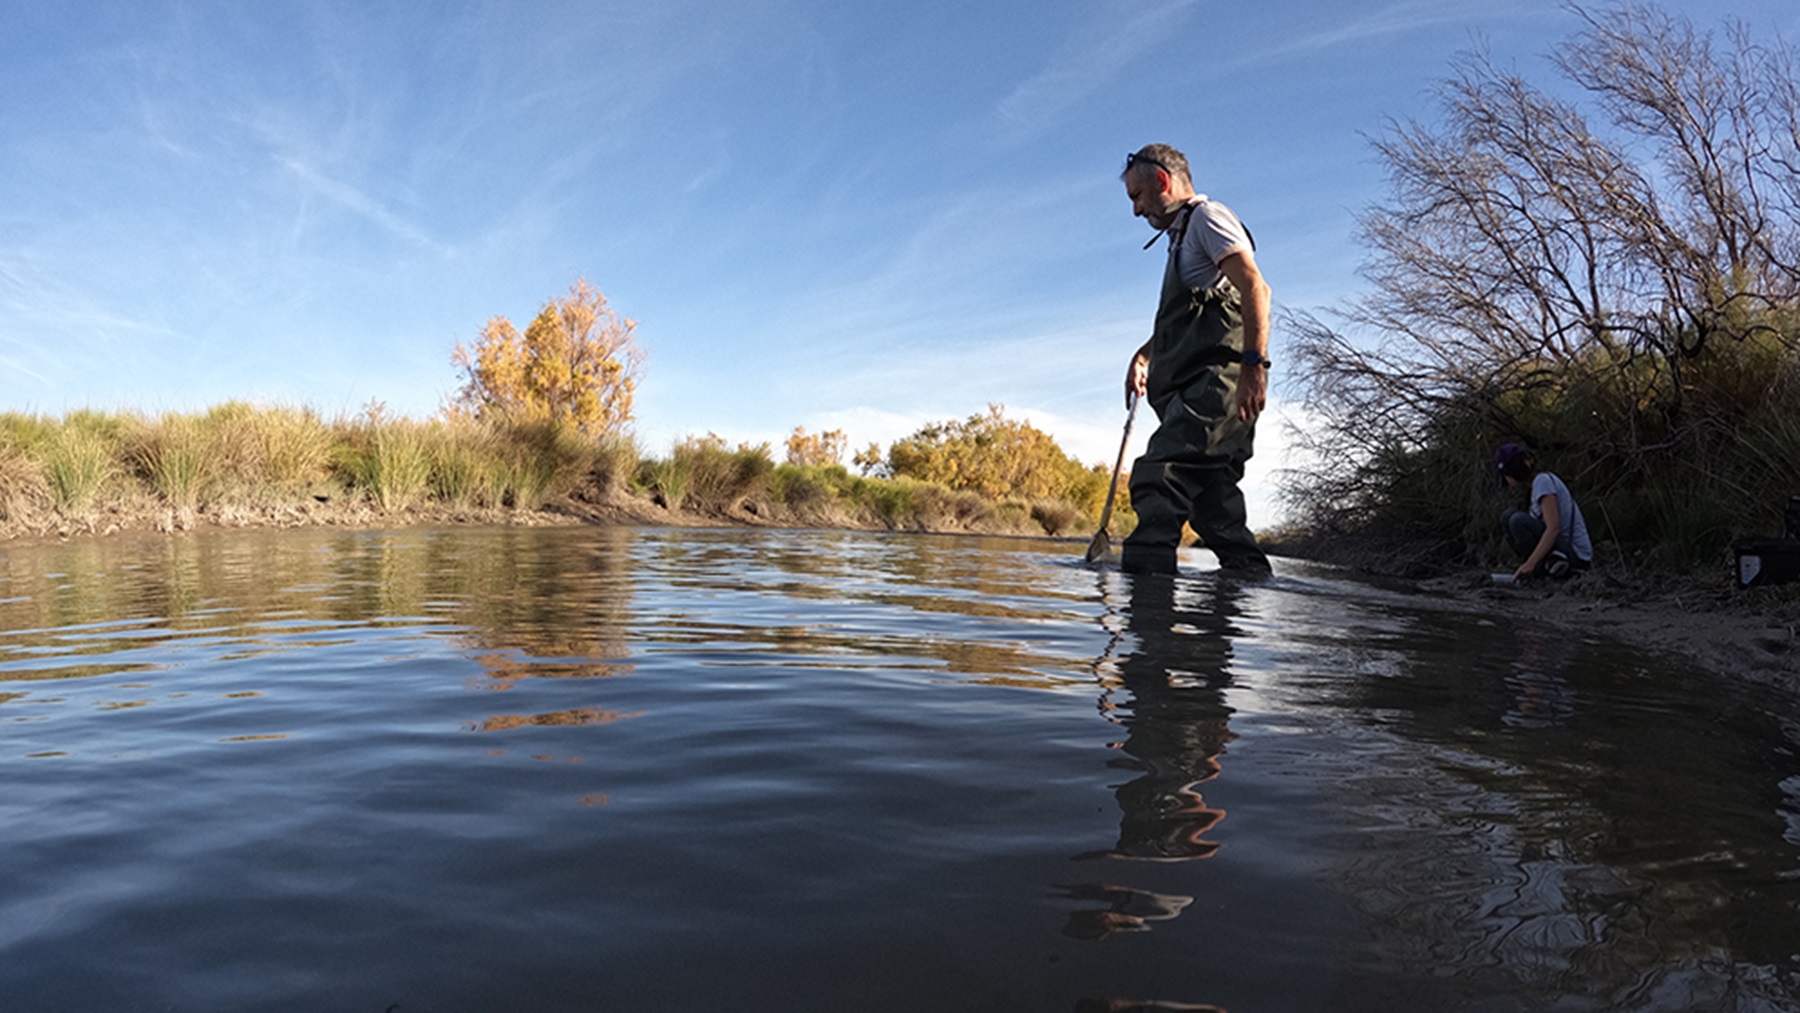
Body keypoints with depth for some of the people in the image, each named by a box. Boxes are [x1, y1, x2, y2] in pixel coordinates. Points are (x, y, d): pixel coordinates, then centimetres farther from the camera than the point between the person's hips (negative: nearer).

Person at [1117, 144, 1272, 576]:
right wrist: (1143, 355, 31)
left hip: (1218, 379, -10)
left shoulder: (1207, 216, 3)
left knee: (1157, 476, -27)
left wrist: (1254, 364, -25)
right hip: (1194, 388, 10)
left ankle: (1144, 573, -37)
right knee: (1216, 511, 5)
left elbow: (1256, 289, -13)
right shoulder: (1182, 236, 32)